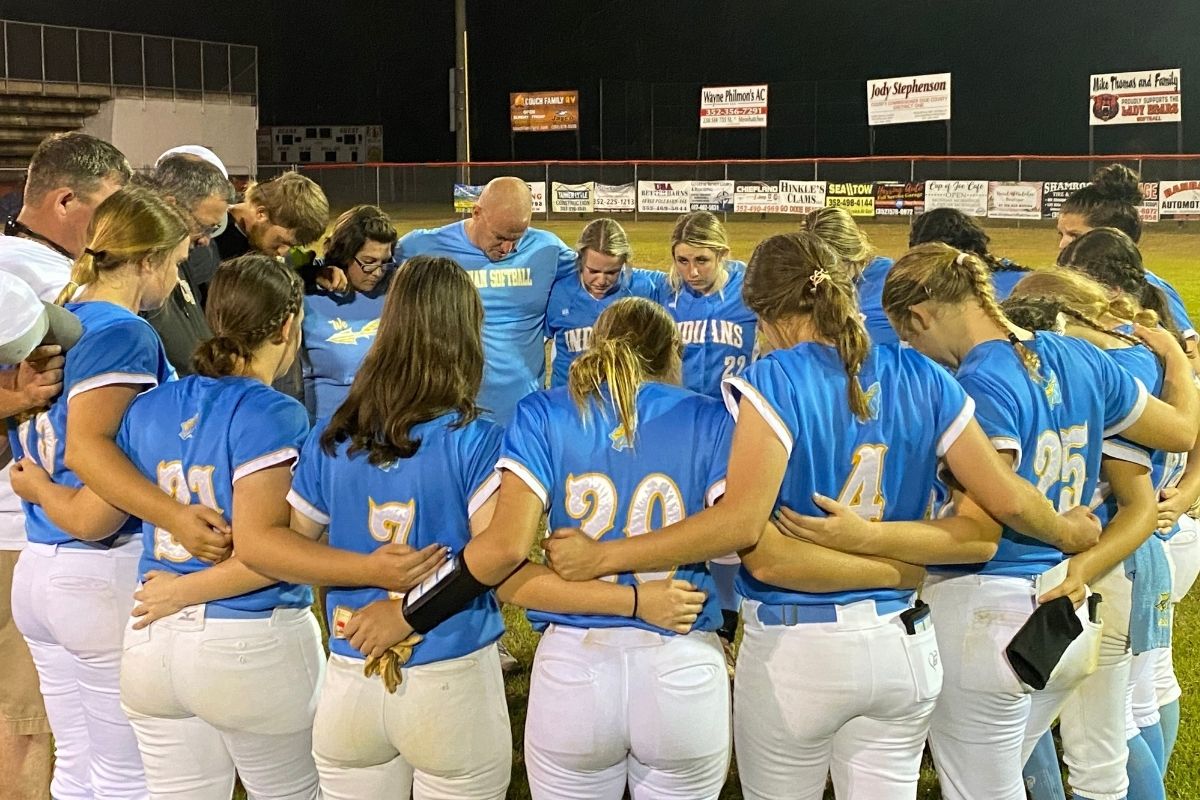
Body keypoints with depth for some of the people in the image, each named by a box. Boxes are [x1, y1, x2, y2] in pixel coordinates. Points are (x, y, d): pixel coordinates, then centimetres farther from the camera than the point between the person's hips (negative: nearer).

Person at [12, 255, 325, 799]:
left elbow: (90, 517, 14)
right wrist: (183, 592, -7)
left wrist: (38, 487, 32)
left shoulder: (149, 407, 4)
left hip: (153, 644, 6)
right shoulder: (272, 415, -14)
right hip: (252, 647, -6)